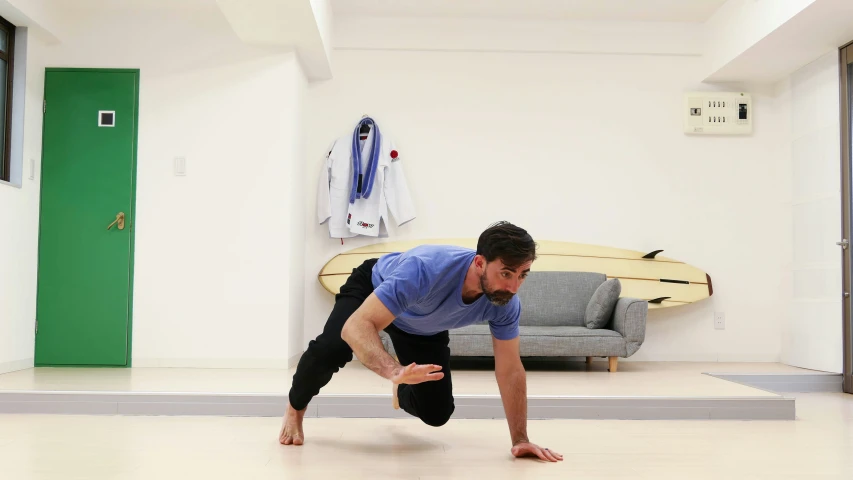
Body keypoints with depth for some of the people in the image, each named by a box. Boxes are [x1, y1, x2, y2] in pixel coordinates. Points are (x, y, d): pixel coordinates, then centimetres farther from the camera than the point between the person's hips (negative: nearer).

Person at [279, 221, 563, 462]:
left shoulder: (505, 304, -31)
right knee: (330, 350, -32)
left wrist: (520, 440, -19)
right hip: (372, 287, -4)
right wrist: (395, 371, -67)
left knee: (437, 413, -2)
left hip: (426, 328, 4)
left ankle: (402, 394, 38)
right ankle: (294, 409, 2)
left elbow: (511, 371, -19)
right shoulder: (425, 269, -47)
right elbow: (356, 327, -50)